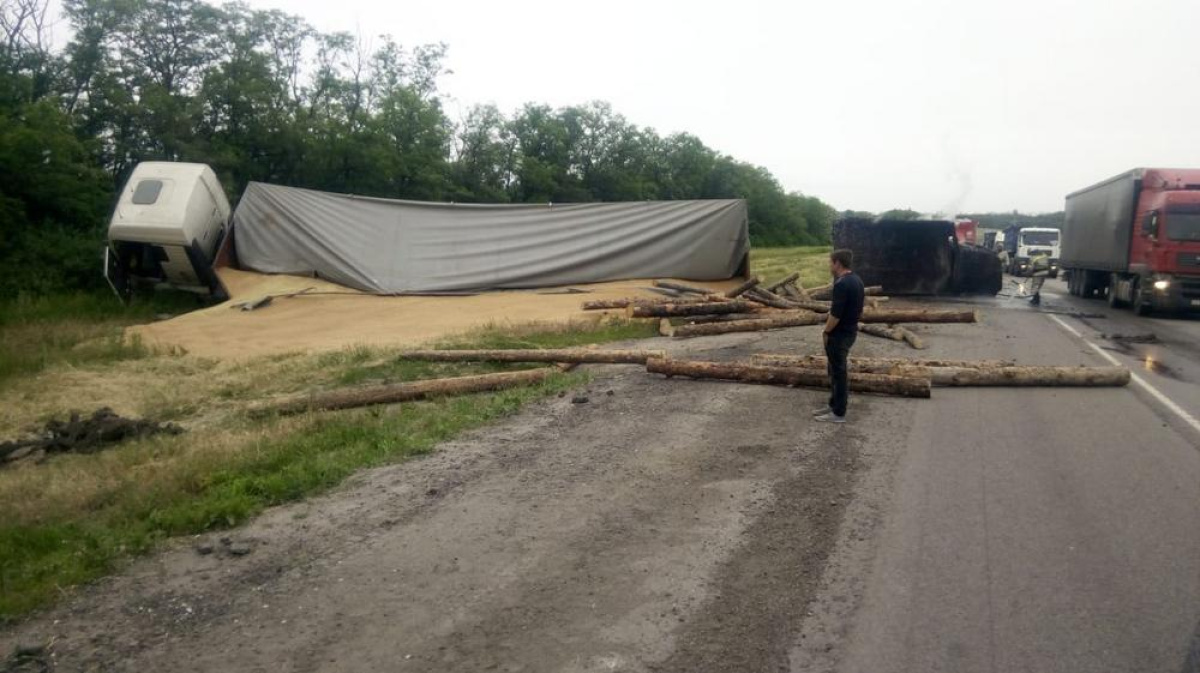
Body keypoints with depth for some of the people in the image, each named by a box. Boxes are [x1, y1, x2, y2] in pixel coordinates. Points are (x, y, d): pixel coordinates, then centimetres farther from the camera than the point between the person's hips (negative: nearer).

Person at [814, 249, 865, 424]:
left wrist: (827, 331, -11)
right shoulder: (857, 281, 9)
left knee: (838, 372, -2)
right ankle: (834, 404, 27)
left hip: (839, 334, -10)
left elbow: (835, 314, -24)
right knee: (837, 370, 19)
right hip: (850, 331, 10)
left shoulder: (842, 284, -24)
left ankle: (839, 413, 5)